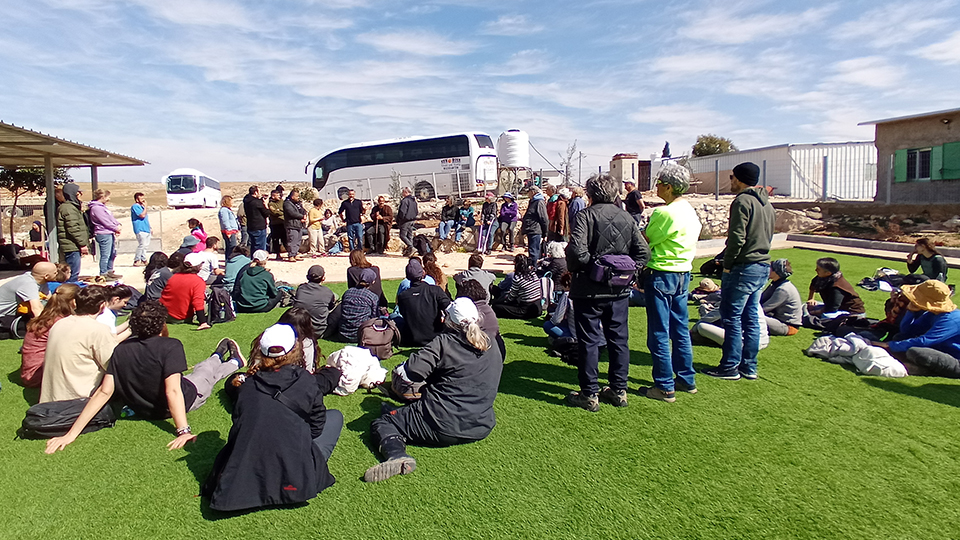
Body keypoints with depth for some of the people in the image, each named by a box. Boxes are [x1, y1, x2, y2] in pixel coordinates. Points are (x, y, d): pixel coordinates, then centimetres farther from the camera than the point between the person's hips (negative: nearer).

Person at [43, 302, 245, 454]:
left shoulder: (121, 350, -16)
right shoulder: (171, 346, -31)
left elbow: (104, 392, -19)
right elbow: (173, 391, -37)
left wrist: (72, 434, -16)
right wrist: (183, 431, -38)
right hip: (185, 399, -5)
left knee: (198, 369, 33)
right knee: (209, 370, 26)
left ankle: (218, 356, 61)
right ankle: (235, 362, 55)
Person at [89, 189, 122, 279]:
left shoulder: (102, 206, 17)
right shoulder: (96, 208, -15)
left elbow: (111, 217, 17)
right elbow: (105, 221, -17)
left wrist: (118, 225, 0)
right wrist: (116, 228, -8)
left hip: (110, 233, 11)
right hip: (103, 234, -11)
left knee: (112, 254, 18)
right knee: (105, 255, -5)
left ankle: (110, 272, 28)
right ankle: (103, 274, 1)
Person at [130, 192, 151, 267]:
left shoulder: (141, 206, 21)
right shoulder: (135, 206, -9)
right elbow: (142, 215, -20)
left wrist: (150, 228, 24)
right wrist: (145, 206, -11)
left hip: (146, 229, 10)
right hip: (140, 229, -10)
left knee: (146, 245, 11)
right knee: (142, 245, -12)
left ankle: (144, 260, 17)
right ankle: (136, 261, -6)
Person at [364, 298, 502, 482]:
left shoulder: (444, 342, -10)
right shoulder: (493, 349, 8)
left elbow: (409, 372, -17)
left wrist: (399, 370, 8)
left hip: (442, 426, -7)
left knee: (381, 423, 6)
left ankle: (397, 455, -21)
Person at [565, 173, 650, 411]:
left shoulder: (586, 215, -10)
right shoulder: (627, 217, 5)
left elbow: (577, 249, -22)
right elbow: (643, 251, 2)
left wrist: (575, 269, -5)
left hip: (589, 290, -5)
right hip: (620, 290, 5)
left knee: (589, 341, 4)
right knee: (619, 340, 15)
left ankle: (589, 395, 12)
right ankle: (619, 391, 25)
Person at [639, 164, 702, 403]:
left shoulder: (665, 212, -19)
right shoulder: (691, 211, 10)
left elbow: (644, 242, -11)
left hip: (661, 274, -9)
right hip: (683, 273, 9)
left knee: (659, 333, 0)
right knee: (680, 329, 17)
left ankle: (665, 387, 7)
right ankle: (686, 379, 27)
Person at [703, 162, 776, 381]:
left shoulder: (743, 201, -13)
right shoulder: (767, 204, 17)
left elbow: (737, 237, -20)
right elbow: (767, 236, 18)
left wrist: (727, 263, -10)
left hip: (743, 268, -9)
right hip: (763, 266, 9)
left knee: (732, 317, -2)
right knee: (751, 317, 13)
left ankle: (730, 367, 4)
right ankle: (749, 367, 19)